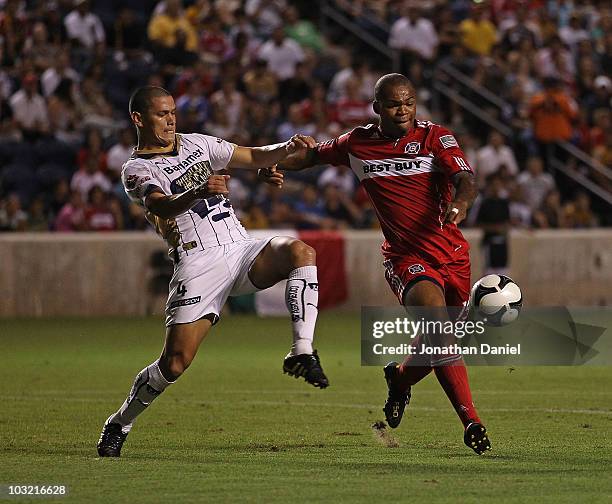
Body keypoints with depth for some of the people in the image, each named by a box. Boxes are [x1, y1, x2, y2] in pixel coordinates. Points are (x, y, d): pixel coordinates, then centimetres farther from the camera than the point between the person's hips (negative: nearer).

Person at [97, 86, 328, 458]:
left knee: (300, 251, -26)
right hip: (199, 264, -5)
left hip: (242, 249, 5)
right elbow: (161, 206, -22)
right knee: (176, 363, -12)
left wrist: (287, 148, -4)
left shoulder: (196, 144, 19)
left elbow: (254, 157, 18)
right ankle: (119, 425, 11)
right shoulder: (137, 170, 0)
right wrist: (198, 192, -42)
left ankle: (302, 353, -27)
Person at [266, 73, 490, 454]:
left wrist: (460, 204, -40)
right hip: (405, 256, -1)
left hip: (452, 254, 1)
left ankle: (399, 379, 44)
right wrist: (277, 164, 7)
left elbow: (466, 180, -17)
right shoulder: (358, 144, 5)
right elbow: (315, 153, 24)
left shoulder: (436, 138, -2)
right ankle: (470, 420, -24)